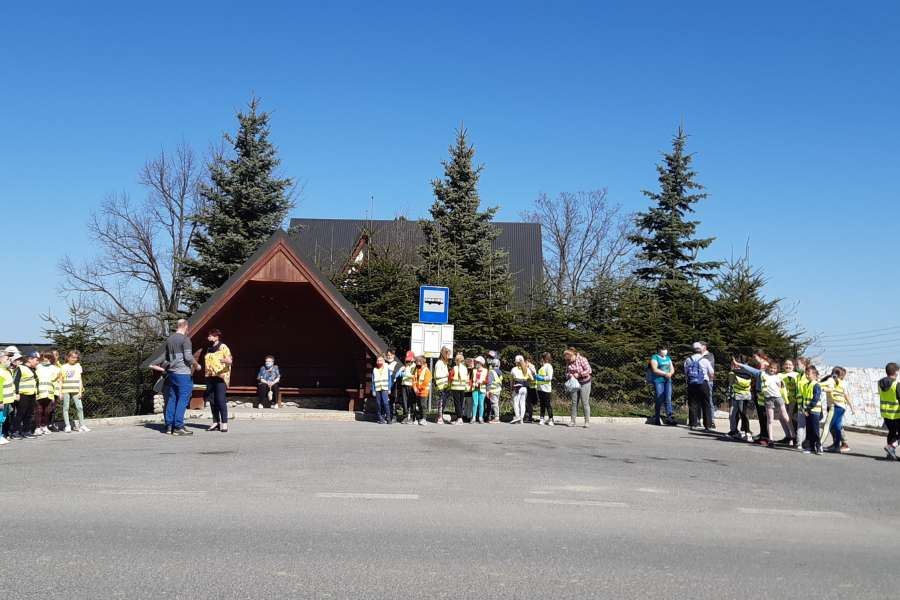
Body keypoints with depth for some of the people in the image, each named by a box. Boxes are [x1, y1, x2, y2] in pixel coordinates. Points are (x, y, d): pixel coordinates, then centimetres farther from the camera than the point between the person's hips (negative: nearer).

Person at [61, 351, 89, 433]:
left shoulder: (78, 366, 11)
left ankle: (81, 425, 4)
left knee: (79, 407, -4)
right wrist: (60, 392, 1)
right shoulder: (64, 367, 6)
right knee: (66, 407, 0)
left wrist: (80, 391, 5)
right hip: (66, 390, -1)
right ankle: (67, 426, 5)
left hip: (75, 390, 1)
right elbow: (61, 380, 7)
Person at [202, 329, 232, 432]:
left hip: (220, 377, -7)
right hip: (210, 377, 7)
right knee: (212, 401, 6)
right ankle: (216, 422, 12)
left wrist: (226, 361, -35)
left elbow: (230, 361, -14)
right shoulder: (208, 349, 17)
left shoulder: (223, 347, -5)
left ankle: (224, 423, -10)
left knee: (221, 400, -12)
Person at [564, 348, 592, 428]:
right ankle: (573, 421, 10)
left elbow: (588, 370, -18)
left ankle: (587, 421, 3)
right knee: (574, 403, 6)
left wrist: (578, 374, -20)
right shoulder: (568, 363, 4)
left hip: (584, 383, -5)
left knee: (585, 403, -3)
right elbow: (567, 372, 13)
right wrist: (569, 375, -9)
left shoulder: (582, 360, -14)